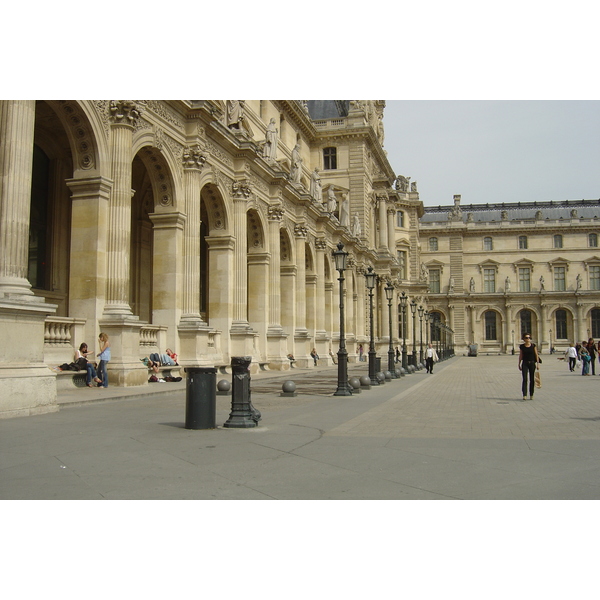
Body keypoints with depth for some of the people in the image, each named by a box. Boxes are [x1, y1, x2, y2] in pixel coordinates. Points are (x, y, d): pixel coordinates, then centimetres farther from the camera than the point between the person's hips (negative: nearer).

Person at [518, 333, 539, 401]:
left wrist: (538, 363, -3)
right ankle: (524, 395, -13)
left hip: (532, 363, 1)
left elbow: (536, 355, 2)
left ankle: (531, 395, 17)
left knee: (532, 380, 6)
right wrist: (519, 364, 9)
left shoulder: (533, 345, 1)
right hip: (525, 363, -1)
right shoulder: (522, 346, 2)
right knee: (524, 379, -9)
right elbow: (520, 356, 8)